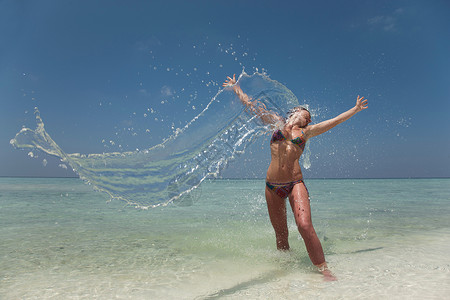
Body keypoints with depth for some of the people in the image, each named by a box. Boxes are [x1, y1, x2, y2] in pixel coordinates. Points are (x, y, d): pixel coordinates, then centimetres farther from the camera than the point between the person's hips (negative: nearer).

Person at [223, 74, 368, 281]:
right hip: (272, 186, 1)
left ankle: (324, 270, -7)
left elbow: (335, 120, 22)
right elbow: (251, 105, 19)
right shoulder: (277, 123, 15)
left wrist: (356, 109, 27)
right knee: (281, 234, 7)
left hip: (295, 184, 0)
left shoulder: (306, 132, 16)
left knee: (305, 226, -18)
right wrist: (236, 88, 24)